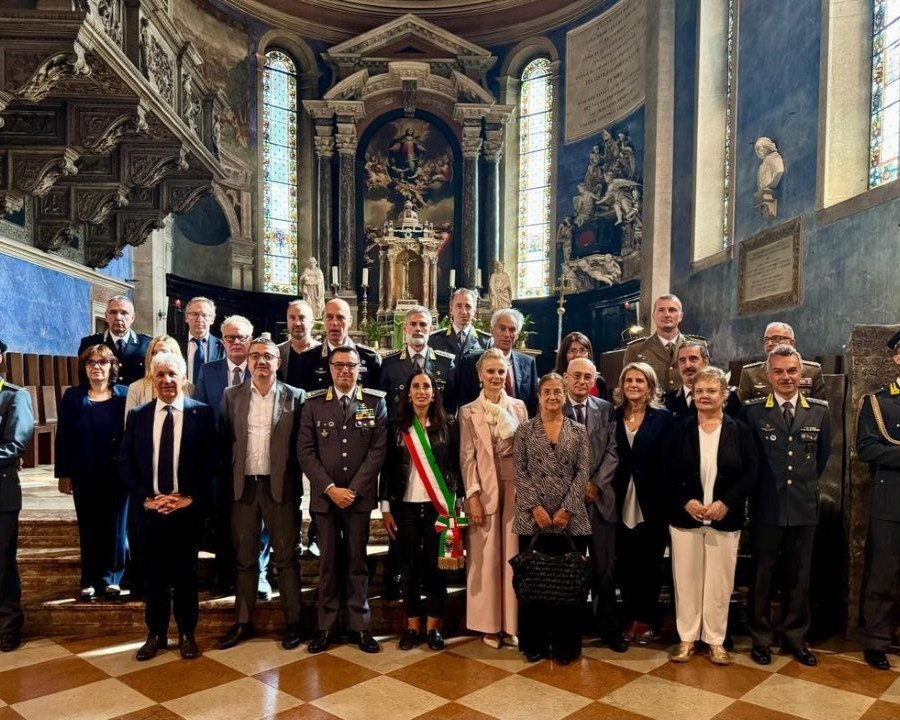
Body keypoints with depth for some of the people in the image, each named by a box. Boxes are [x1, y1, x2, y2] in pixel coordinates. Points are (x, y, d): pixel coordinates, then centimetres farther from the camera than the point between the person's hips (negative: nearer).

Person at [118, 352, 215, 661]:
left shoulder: (202, 413, -3)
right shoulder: (137, 415, 6)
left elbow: (210, 461, -4)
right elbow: (125, 462, 5)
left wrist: (190, 498, -12)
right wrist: (144, 497, -6)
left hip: (188, 508, -2)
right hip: (150, 508, 2)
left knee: (185, 573, 9)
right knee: (154, 573, 11)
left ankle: (187, 634, 23)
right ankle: (156, 634, 26)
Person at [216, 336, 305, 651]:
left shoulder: (294, 397, -1)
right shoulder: (232, 396, 6)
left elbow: (301, 445, 0)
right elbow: (224, 442, 8)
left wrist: (294, 482, -3)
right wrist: (229, 478, 3)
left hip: (280, 486, -2)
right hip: (243, 486, 3)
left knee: (286, 557, 5)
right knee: (245, 558, 12)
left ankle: (292, 621, 16)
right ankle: (243, 621, 24)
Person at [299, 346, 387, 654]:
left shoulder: (376, 402, 3)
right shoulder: (313, 404, 4)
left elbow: (378, 450, -3)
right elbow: (306, 451, -1)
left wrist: (354, 490, -10)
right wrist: (330, 489, -10)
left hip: (360, 496, 0)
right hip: (324, 496, 1)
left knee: (357, 561, 7)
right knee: (328, 562, 7)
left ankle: (360, 625, 16)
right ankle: (327, 625, 18)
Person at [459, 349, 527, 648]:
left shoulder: (519, 407, 6)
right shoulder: (468, 412, 0)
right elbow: (467, 458, -3)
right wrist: (473, 496, -10)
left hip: (516, 488, 2)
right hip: (485, 489, -2)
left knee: (512, 554, 8)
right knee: (486, 557, 4)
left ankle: (510, 623, 20)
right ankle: (489, 624, 17)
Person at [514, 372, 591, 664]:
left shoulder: (578, 430, 8)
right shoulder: (525, 429, 5)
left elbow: (582, 473, 1)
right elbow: (520, 472, 0)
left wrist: (567, 509, -9)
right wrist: (535, 507, -11)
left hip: (571, 518, 1)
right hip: (533, 518, 0)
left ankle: (566, 645, 19)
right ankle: (534, 643, 19)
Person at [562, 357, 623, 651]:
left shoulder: (606, 409, 8)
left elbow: (613, 450, 2)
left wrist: (596, 484, -8)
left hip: (599, 496, 2)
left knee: (604, 567, 6)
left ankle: (609, 628, 19)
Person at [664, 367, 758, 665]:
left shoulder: (740, 430, 1)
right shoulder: (679, 429, 2)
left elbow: (750, 473, -3)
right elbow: (667, 472, 0)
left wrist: (725, 503, -14)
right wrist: (685, 501, -14)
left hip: (726, 518, 0)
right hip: (684, 516, 1)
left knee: (720, 580, 8)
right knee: (686, 578, 7)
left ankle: (716, 640, 22)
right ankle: (687, 638, 20)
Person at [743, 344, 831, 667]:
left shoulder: (820, 410, 3)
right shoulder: (752, 411, -5)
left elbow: (823, 454, 14)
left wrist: (805, 482, 14)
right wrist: (761, 486, 4)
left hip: (804, 507, 2)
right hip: (766, 507, -2)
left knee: (799, 576, 12)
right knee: (762, 574, 8)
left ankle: (795, 638, 27)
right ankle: (760, 638, 21)